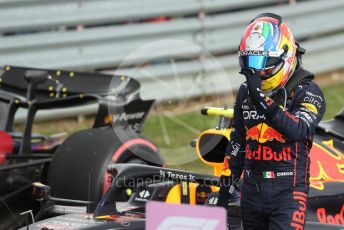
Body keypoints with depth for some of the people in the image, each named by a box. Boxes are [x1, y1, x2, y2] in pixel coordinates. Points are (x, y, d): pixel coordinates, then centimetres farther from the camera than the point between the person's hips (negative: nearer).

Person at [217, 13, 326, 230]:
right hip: (251, 190, 6)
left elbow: (298, 131, -26)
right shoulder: (246, 92, 11)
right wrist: (226, 187, 17)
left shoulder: (307, 91, -8)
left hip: (287, 192, -6)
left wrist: (262, 100, -35)